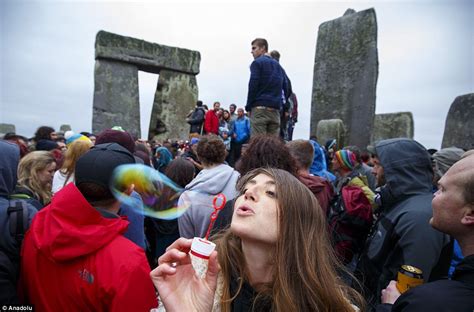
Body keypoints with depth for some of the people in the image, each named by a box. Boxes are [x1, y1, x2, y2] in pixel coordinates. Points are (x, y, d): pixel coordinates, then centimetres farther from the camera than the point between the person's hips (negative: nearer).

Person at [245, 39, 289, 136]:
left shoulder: (257, 63, 2)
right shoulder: (278, 65, 22)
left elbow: (253, 85, -8)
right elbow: (286, 88, 18)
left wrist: (248, 106, -1)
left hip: (259, 108, -6)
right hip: (275, 110, 6)